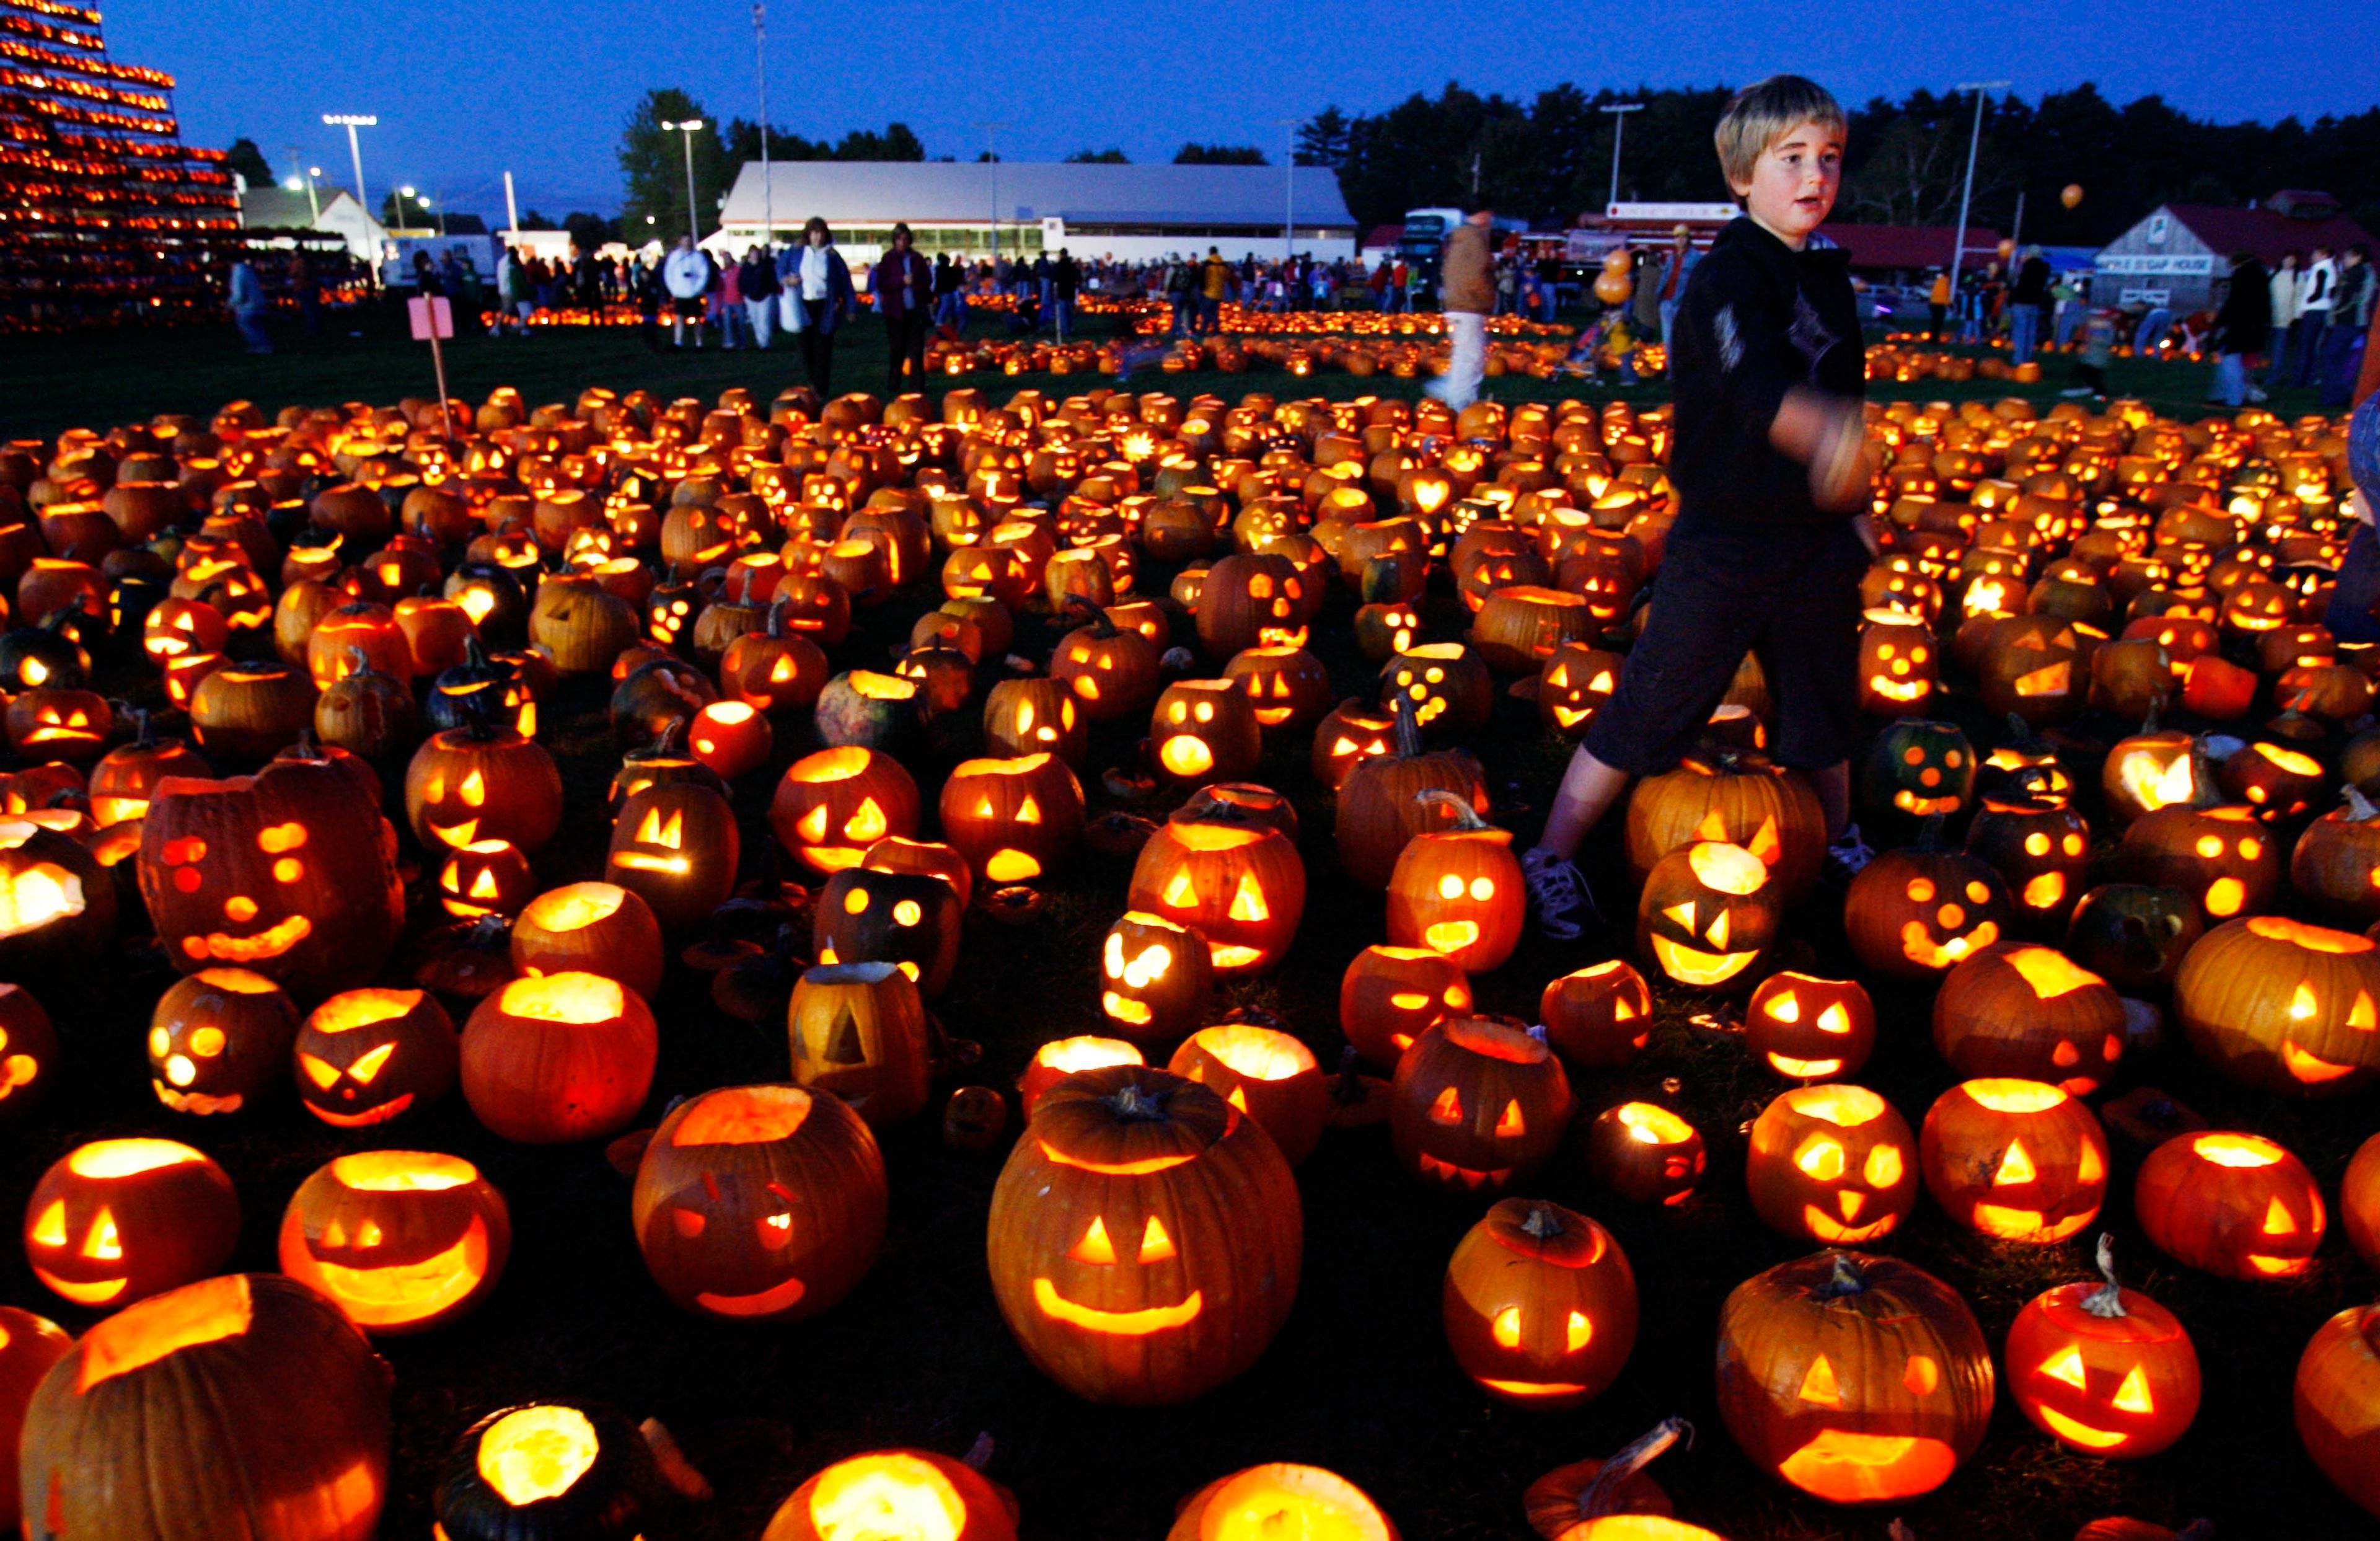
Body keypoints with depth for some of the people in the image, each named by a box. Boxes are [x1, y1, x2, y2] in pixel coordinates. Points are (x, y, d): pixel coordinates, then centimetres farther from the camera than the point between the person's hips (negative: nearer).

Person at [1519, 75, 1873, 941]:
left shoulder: (1830, 274, 10)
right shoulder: (1727, 275, -14)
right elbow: (1752, 381, -35)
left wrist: (1855, 507, 22)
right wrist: (1824, 435, -53)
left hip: (1815, 543, 7)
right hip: (1725, 540, -7)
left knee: (1825, 709, 20)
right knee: (1646, 713, -4)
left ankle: (1840, 846, 43)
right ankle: (1551, 859, 8)